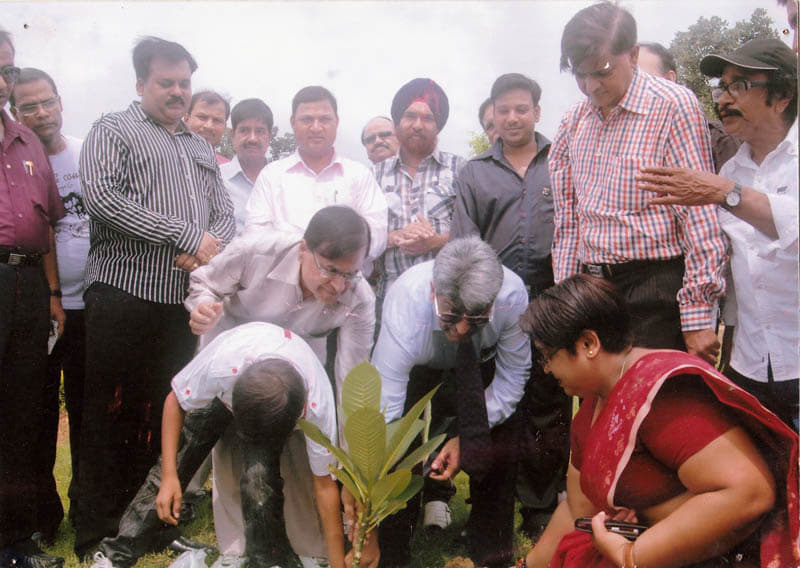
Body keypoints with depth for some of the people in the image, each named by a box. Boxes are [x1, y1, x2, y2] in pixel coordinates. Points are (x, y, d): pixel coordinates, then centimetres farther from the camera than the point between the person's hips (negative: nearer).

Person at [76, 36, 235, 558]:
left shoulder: (201, 147, 22)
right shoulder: (114, 131, 3)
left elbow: (225, 215, 17)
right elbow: (103, 198, -13)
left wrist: (209, 248, -7)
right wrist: (187, 235, -14)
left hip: (185, 301, 6)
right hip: (125, 295, -5)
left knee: (167, 415, 11)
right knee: (112, 416, 0)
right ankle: (97, 534, 11)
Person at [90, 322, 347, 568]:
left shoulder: (317, 405, -41)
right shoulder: (220, 363, -44)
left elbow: (324, 484, -28)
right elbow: (175, 401, -22)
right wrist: (169, 476, -25)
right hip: (218, 393, 1)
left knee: (260, 478, -23)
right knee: (170, 465, -3)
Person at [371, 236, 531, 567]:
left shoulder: (513, 295, -35)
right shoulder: (405, 304, -41)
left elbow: (513, 377, -18)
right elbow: (383, 411, -40)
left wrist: (465, 439, -24)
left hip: (481, 368, 2)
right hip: (416, 368, -1)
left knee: (497, 453, -13)